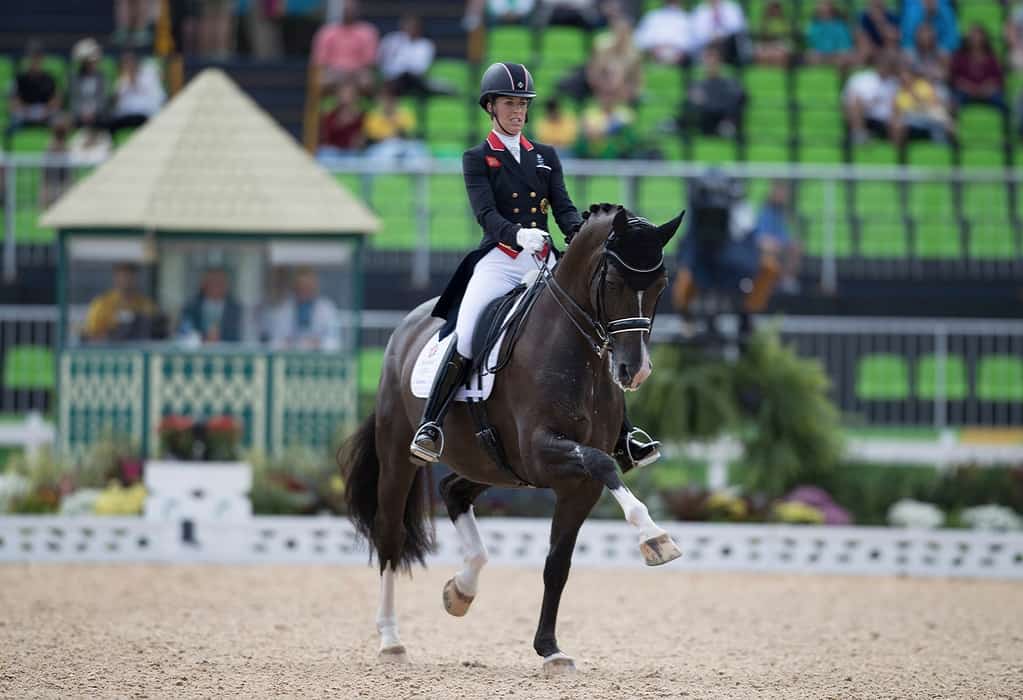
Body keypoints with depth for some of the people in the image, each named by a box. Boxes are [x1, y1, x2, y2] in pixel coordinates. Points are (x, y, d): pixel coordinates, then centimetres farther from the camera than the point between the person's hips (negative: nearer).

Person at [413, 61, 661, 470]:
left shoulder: (546, 157, 18)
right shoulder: (477, 159, 5)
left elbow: (563, 207, 7)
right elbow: (486, 214, -9)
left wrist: (580, 233, -17)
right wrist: (518, 234, -30)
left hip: (544, 264, 4)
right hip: (498, 262, -4)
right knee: (464, 341, -25)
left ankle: (622, 437, -1)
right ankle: (430, 426, -22)